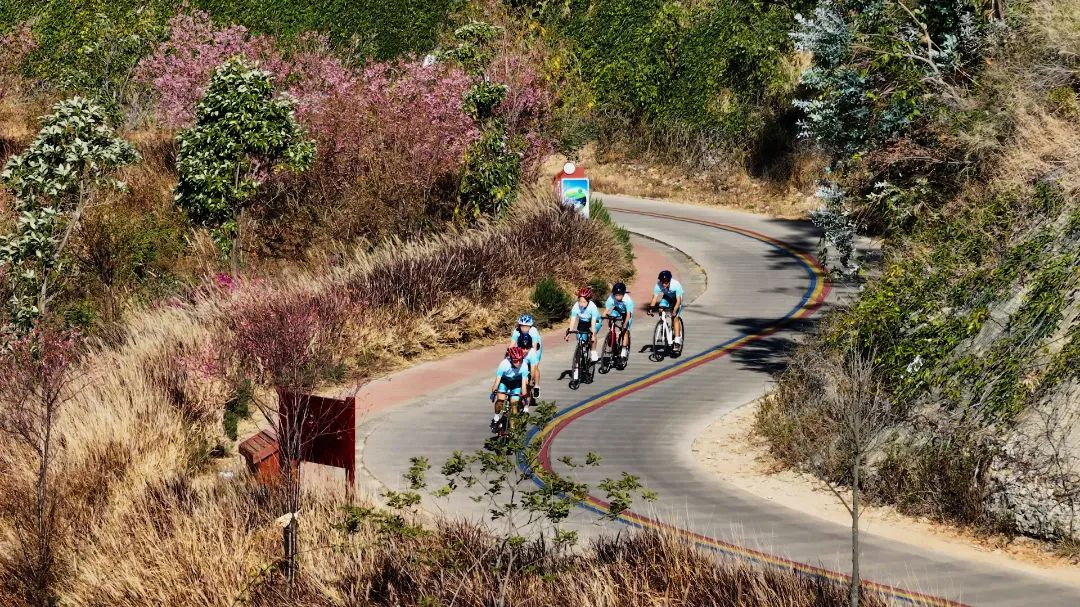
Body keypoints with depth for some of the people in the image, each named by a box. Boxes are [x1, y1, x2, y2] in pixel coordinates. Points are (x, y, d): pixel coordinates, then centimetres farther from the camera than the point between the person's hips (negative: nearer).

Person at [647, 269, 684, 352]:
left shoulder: (676, 285, -36)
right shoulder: (658, 285, -29)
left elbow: (678, 300, -36)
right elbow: (655, 298, -30)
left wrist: (674, 311, -49)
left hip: (676, 298, -4)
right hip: (667, 297, 4)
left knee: (675, 317, -17)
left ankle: (677, 341, -17)